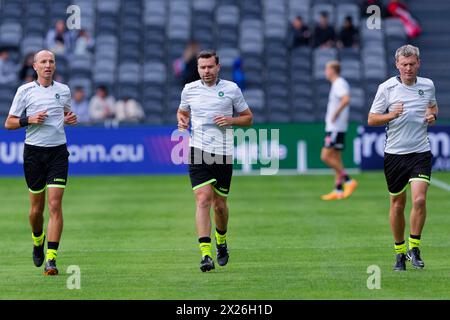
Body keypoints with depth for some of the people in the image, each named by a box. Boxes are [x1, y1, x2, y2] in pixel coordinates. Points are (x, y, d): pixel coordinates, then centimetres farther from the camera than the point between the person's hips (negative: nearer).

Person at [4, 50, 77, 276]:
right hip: (34, 152, -1)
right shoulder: (25, 91, 1)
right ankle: (37, 240, 37)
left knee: (55, 205, -11)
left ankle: (51, 258, -13)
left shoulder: (63, 90, 8)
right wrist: (29, 120, -15)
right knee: (37, 207, 5)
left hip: (58, 151, 1)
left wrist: (70, 119, 2)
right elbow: (9, 123, 3)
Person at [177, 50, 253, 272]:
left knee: (219, 205, 8)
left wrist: (230, 120, -9)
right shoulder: (189, 89, 7)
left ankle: (221, 240, 39)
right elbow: (182, 112, 24)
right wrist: (182, 121, 0)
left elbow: (248, 117, 10)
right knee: (203, 199, -15)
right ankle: (205, 254, -20)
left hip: (223, 153, 1)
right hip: (198, 152, 0)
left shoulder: (231, 89, 3)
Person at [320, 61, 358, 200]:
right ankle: (338, 190, 9)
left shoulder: (339, 84, -13)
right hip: (333, 127, 10)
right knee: (336, 158, 9)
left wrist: (335, 114, -23)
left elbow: (346, 99, -31)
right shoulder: (338, 84, 17)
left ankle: (348, 181, -12)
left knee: (326, 156, -12)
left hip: (336, 128, -10)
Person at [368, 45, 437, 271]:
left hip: (420, 152, 1)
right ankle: (400, 251, 22)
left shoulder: (428, 85, 4)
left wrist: (432, 115, 2)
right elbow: (371, 119, -1)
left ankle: (414, 248, -2)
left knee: (419, 199, -16)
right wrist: (391, 115, -19)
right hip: (394, 153, -1)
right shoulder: (387, 88, -4)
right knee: (397, 204, 7)